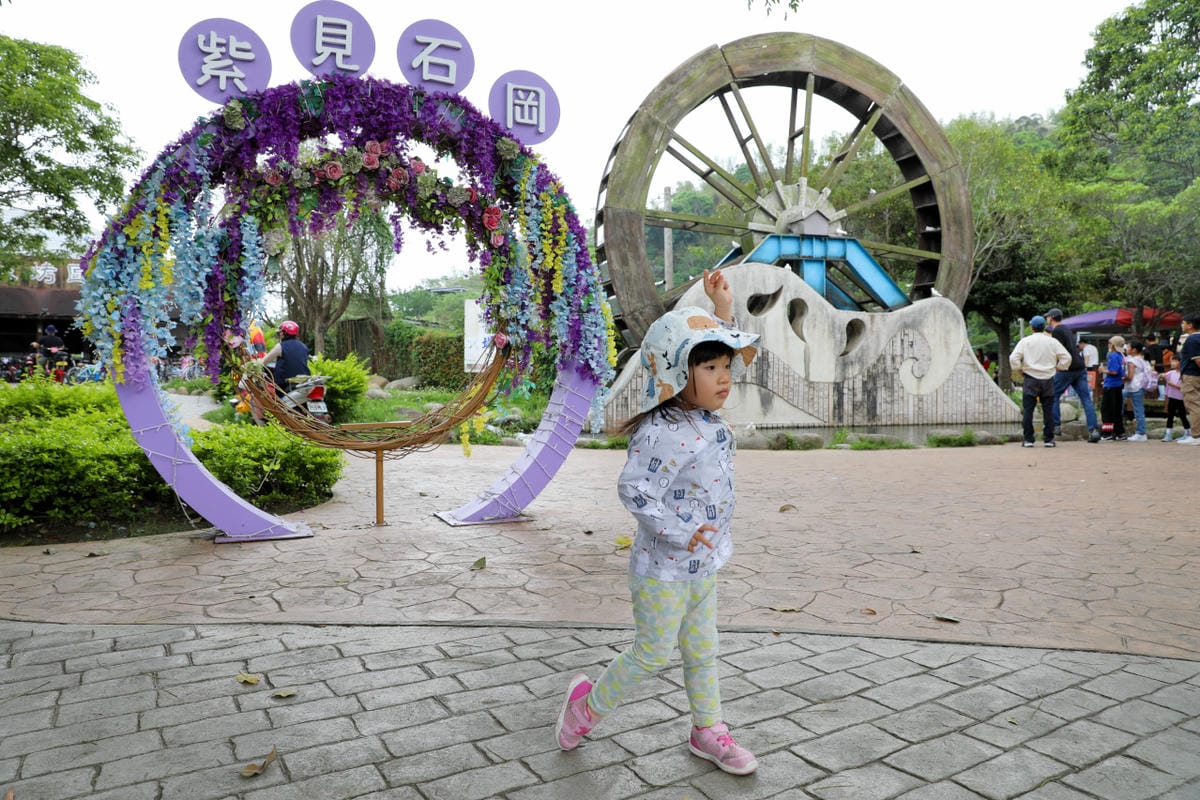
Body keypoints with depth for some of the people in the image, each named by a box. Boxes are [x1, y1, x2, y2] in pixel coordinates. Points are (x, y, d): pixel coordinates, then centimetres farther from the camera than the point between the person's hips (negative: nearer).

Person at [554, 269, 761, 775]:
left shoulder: (706, 417, 0)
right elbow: (634, 491, -28)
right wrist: (679, 534, -27)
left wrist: (722, 310, 4)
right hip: (664, 567, -8)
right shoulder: (662, 434, -27)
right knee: (653, 653, 8)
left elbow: (735, 357, 14)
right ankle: (589, 703, 30)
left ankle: (708, 732, 37)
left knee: (702, 651, 20)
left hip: (701, 563, 8)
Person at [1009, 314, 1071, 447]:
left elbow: (1013, 358, -9)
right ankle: (1048, 439, 8)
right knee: (1048, 410, 7)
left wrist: (1019, 371, 5)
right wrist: (1057, 368, 13)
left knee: (1027, 410, 1)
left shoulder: (1025, 341, -1)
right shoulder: (1052, 342, 5)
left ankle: (1028, 440, -1)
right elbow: (1067, 358, 2)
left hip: (1030, 379, -2)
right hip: (1048, 380, 2)